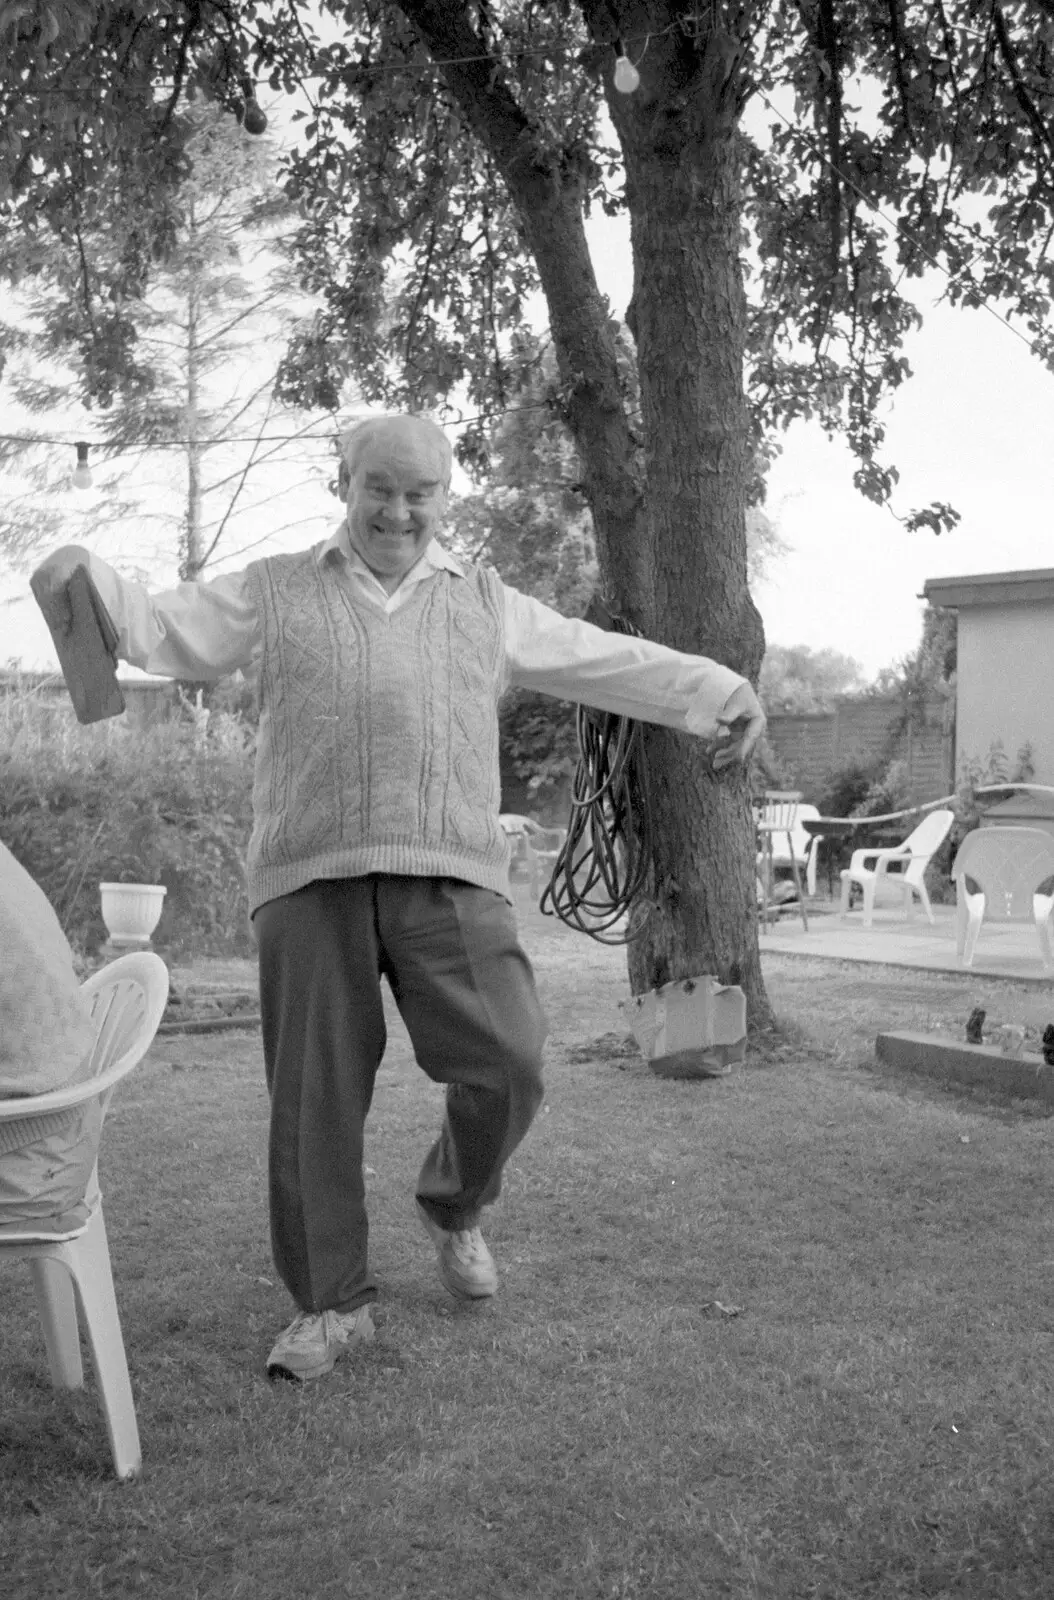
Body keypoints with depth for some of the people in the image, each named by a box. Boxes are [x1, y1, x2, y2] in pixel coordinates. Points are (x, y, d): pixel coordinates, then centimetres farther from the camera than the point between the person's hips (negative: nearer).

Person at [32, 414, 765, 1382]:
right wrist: (87, 575, -11)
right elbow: (167, 633, 7)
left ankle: (454, 1207, 24)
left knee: (506, 1063, -9)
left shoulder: (487, 604, 20)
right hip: (311, 877, 0)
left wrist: (720, 692, 13)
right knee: (314, 1098, 1)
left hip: (450, 876, 1)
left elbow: (610, 663, 19)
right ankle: (332, 1302, 17)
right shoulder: (276, 591, 16)